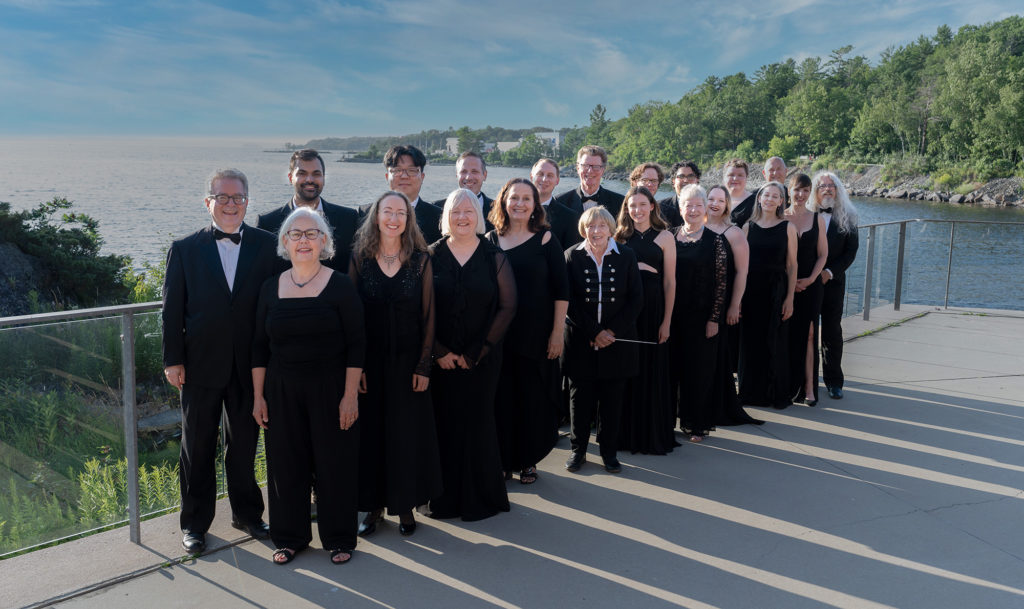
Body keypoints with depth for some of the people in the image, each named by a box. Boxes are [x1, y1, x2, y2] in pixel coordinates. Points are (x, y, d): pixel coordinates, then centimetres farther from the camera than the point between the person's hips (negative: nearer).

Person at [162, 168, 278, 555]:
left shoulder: (266, 245, 0)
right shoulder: (185, 249, 0)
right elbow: (172, 310, -1)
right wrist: (173, 359, -6)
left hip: (250, 365, 1)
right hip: (200, 365, -1)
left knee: (244, 444, 15)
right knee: (198, 449, 11)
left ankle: (247, 513, 33)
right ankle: (195, 524, 27)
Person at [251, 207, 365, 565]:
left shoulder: (340, 286, -6)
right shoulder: (271, 288, 4)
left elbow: (356, 344, -7)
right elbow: (260, 346, 9)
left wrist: (350, 395, -12)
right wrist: (258, 396, 5)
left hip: (330, 390, -3)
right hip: (282, 391, 3)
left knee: (334, 464, 5)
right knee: (286, 464, 10)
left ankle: (338, 538, 23)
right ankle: (290, 536, 27)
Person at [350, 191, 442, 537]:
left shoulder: (420, 260, -1)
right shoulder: (359, 258, 0)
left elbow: (428, 316, -1)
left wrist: (424, 365, -6)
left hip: (408, 362, 0)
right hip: (370, 362, 0)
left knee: (408, 433, 6)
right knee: (371, 431, 7)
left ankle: (405, 506, 21)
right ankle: (374, 505, 22)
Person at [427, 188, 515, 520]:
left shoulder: (494, 258, 1)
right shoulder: (431, 256, 3)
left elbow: (507, 307, -3)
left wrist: (475, 353, -7)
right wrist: (439, 351, -9)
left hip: (481, 359, 0)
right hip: (439, 358, 1)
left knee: (477, 424, 3)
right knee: (443, 424, 3)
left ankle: (480, 497, 18)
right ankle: (444, 497, 17)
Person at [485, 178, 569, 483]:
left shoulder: (545, 239, -2)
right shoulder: (491, 240, 4)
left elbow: (561, 290, -3)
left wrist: (558, 332, -8)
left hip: (537, 334, -1)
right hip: (498, 334, 2)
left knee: (534, 399, 6)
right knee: (502, 398, 6)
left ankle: (528, 460, 22)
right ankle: (503, 460, 21)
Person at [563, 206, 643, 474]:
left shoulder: (626, 256, 1)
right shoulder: (572, 256, -2)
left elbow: (636, 299, 0)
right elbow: (569, 301, -5)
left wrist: (613, 331, -10)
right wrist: (594, 332, -11)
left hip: (617, 340, 1)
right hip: (581, 341, -1)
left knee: (612, 398, 7)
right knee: (580, 396, 7)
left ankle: (609, 451, 21)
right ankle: (578, 449, 21)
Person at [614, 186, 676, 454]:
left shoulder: (664, 237, 2)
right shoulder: (621, 236, 8)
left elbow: (670, 281, -2)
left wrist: (667, 321, -6)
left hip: (652, 310, -2)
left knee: (652, 372, 4)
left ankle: (654, 434, 17)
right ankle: (625, 432, 20)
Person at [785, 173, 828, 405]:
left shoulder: (817, 219, 6)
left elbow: (822, 254, 7)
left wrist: (810, 279, -7)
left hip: (810, 284, 1)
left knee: (808, 334, 0)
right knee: (785, 335, 1)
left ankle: (808, 387, 5)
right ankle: (787, 385, 10)